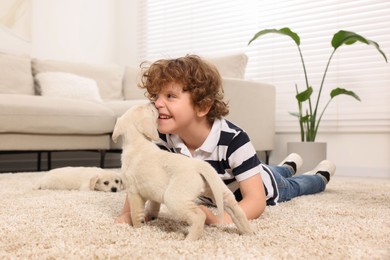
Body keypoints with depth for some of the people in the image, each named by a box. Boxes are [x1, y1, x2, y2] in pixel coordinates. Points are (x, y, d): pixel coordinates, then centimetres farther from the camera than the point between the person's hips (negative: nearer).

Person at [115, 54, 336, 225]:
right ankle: (289, 167, 68)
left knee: (291, 189, 31)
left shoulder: (234, 140, -48)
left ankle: (321, 176, 61)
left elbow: (256, 200, -49)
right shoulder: (166, 138, -34)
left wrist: (218, 220, -66)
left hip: (262, 185, -4)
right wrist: (128, 212, -47)